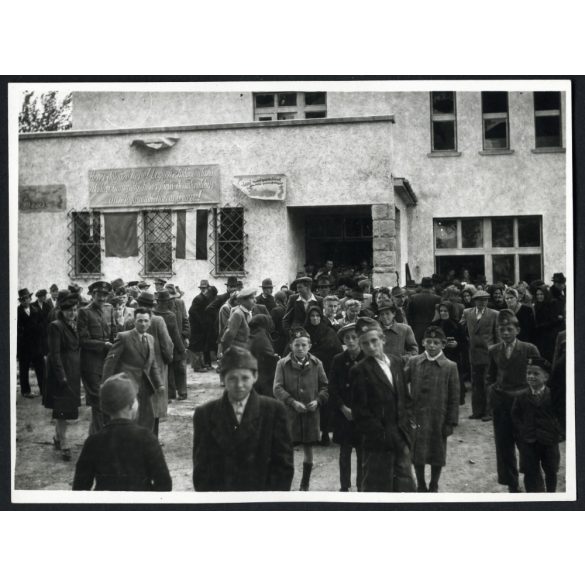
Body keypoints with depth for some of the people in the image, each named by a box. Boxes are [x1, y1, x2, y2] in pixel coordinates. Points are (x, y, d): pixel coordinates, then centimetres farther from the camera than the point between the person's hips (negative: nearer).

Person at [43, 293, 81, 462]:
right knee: (62, 409, -5)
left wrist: (79, 372, 8)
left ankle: (58, 438, 30)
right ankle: (64, 446, 0)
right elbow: (55, 354, -16)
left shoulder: (74, 326, 11)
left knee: (63, 409, 17)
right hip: (62, 372, -7)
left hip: (74, 373, 7)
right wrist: (62, 376, -19)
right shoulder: (56, 326, -12)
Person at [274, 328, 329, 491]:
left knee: (308, 449, 11)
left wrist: (318, 400, -10)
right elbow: (277, 388, -8)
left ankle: (305, 485, 25)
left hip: (311, 413, 2)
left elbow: (325, 386, 7)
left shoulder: (316, 364, 4)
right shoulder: (282, 364, -2)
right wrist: (293, 402, -19)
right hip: (289, 412, -2)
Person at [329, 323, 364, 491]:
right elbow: (332, 388, 2)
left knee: (362, 452, 2)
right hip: (343, 413, 2)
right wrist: (344, 408, -7)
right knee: (345, 451, 7)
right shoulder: (338, 360, 2)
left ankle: (361, 486, 13)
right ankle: (344, 486, 16)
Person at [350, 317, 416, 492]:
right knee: (377, 485, 3)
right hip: (378, 443, -5)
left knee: (405, 485, 12)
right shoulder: (359, 371, -10)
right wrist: (382, 435, -14)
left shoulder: (396, 362, 9)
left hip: (401, 438, 6)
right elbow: (361, 412, -12)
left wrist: (408, 422, 5)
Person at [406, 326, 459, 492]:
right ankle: (421, 486, 29)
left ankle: (434, 487, 30)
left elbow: (454, 398, -3)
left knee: (437, 456, 11)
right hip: (416, 418, 1)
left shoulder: (450, 367, -4)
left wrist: (451, 422, -5)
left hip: (438, 419, -1)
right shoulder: (413, 363, 0)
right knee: (417, 455, 11)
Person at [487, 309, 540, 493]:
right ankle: (512, 485, 20)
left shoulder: (529, 349, -4)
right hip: (502, 405, 3)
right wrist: (492, 389, 0)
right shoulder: (493, 351, 6)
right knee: (504, 446, 7)